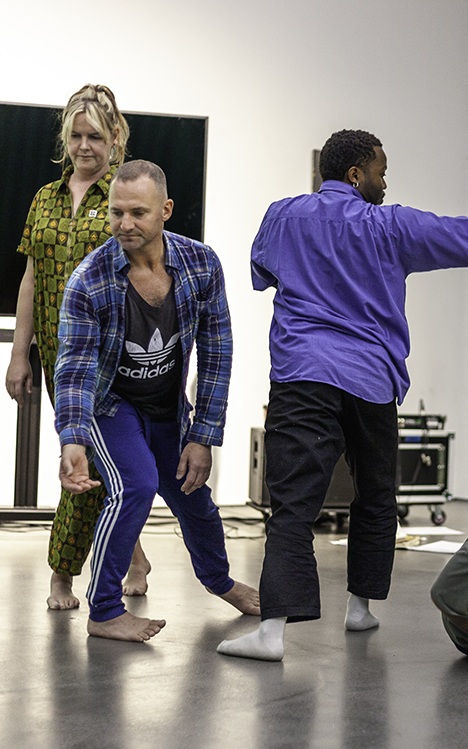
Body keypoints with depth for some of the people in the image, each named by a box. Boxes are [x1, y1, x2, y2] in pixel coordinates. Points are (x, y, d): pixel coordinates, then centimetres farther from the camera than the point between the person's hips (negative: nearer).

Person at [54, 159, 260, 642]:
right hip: (109, 402, -3)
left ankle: (217, 579, 46)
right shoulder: (88, 281, -26)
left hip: (169, 409, 4)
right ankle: (103, 612, -10)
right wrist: (72, 442, -42)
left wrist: (203, 438, -13)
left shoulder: (201, 265, -18)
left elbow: (215, 352, -11)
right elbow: (76, 366, -26)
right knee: (136, 486, -24)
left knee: (192, 497, 14)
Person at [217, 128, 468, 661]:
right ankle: (360, 604, 29)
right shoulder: (388, 226, 4)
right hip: (371, 378, 0)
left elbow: (260, 272, 30)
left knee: (293, 504, -10)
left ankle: (277, 627, -23)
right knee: (375, 497, 20)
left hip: (301, 375, 1)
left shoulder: (281, 217, 12)